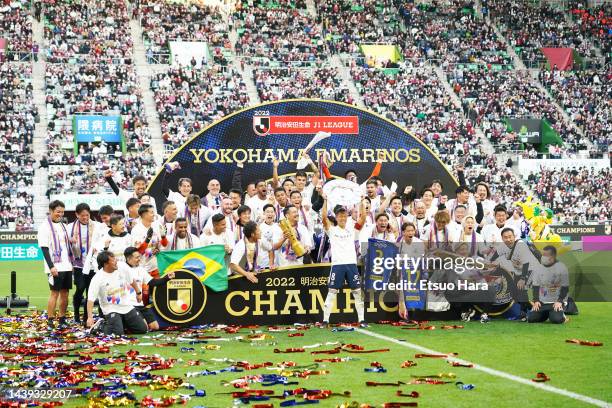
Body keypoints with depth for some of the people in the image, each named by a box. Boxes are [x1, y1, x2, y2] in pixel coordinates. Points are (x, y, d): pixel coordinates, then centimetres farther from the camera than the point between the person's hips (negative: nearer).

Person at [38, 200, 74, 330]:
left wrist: (71, 262, 18)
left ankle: (62, 319, 14)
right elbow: (44, 248, -13)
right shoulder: (45, 227, -8)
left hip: (66, 266, 7)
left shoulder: (63, 225, 15)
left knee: (65, 292, 8)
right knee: (55, 292, -7)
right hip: (55, 267, -7)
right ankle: (50, 321, -2)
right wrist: (51, 266, -20)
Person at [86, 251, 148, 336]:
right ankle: (101, 325, 4)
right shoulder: (97, 279, -20)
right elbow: (90, 299, -23)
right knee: (118, 333, -25)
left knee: (142, 329, 2)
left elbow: (132, 281, 15)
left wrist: (138, 293, 23)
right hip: (111, 310, -5)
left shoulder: (122, 270, -6)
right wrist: (90, 317, -33)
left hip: (127, 307, 5)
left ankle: (123, 323, 26)